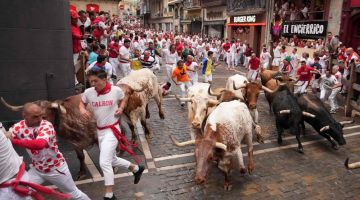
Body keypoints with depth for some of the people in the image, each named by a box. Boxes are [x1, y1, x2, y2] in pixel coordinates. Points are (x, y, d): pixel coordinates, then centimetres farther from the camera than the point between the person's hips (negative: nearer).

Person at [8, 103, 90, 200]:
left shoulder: (46, 126, -27)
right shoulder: (18, 127, -10)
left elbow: (40, 144, -46)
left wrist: (14, 141, -48)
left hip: (56, 168, -4)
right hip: (36, 169, 4)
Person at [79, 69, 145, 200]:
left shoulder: (116, 90, -13)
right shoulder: (88, 92, -7)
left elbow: (123, 99, 9)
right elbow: (82, 103, 13)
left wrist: (121, 108, -10)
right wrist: (82, 109, -9)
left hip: (112, 130, -6)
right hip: (100, 131, 6)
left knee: (104, 163, -13)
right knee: (111, 160, 19)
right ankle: (136, 169, 41)